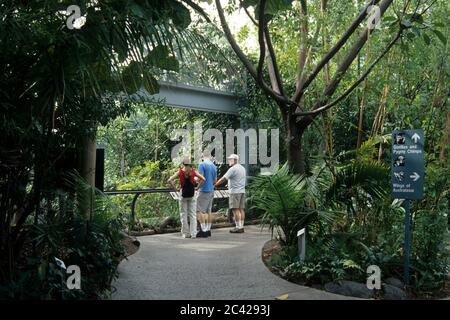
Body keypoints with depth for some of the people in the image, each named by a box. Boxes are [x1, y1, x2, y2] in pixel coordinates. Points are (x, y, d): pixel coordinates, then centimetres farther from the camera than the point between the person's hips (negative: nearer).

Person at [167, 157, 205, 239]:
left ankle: (186, 233, 10)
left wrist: (175, 188, -2)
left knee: (184, 214, 9)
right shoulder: (193, 171, -1)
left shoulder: (180, 172, -5)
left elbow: (169, 181, -11)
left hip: (183, 193, -1)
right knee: (192, 214, 6)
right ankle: (193, 233, 1)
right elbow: (203, 179, -2)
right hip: (192, 194, 1)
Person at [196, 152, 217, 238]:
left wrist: (198, 187, -4)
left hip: (204, 191, -7)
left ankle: (203, 230, -9)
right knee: (209, 211, 11)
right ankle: (208, 230, 13)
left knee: (200, 210, -5)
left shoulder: (202, 165, -10)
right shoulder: (214, 166, 10)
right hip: (211, 191, 7)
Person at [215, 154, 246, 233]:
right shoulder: (243, 168, 16)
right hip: (242, 191, 9)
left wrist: (215, 184, -6)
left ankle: (238, 227, -8)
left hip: (235, 191, -9)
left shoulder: (233, 169, -12)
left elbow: (223, 179, -14)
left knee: (235, 209, -7)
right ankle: (241, 226, 8)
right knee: (241, 209, 8)